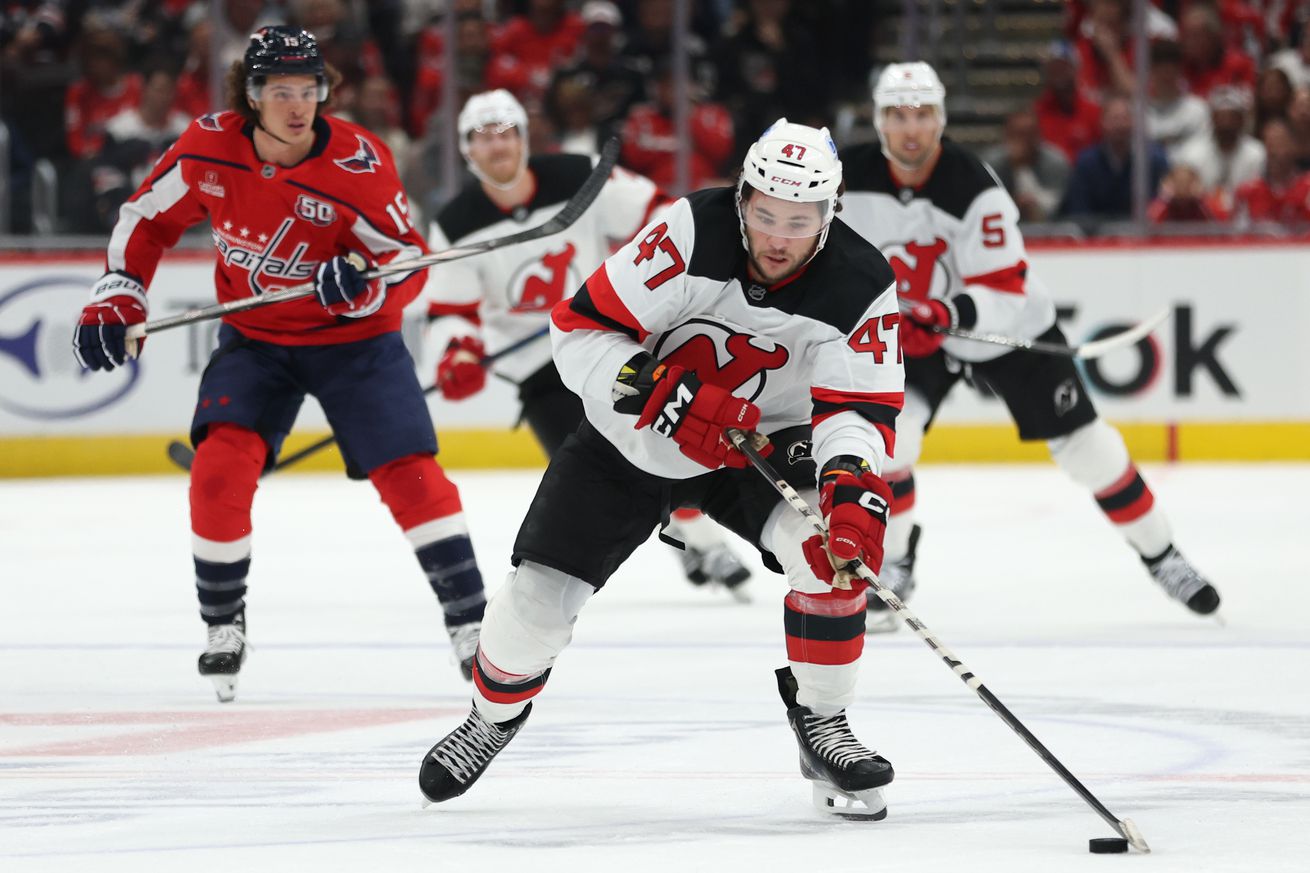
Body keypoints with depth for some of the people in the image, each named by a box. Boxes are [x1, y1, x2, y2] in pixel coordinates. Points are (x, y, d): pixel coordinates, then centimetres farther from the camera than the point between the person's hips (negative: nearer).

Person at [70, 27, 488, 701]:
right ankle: (223, 627, 4)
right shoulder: (209, 148, -14)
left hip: (353, 337, -2)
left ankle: (470, 621, -2)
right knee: (220, 465, -16)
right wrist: (116, 297, -3)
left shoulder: (358, 165, -23)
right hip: (255, 338, 2)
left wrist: (363, 284, -38)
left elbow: (409, 260, -18)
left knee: (410, 473, -13)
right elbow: (149, 218, 3)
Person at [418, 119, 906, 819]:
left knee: (832, 544, -27)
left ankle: (821, 722, -8)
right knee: (540, 590, -5)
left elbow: (858, 408, -25)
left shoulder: (861, 287, -22)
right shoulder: (695, 234, -28)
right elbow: (580, 327, -24)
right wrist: (661, 392, -37)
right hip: (632, 440, -1)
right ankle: (494, 715, 27)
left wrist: (853, 488, -45)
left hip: (763, 442, 1)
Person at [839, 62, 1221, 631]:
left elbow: (1002, 292, -29)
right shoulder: (849, 177, -17)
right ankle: (893, 564, -4)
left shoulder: (974, 188, -29)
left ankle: (1161, 557, 16)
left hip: (1008, 326, -2)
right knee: (891, 429, -22)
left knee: (1086, 447, -1)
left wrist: (948, 314, -46)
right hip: (908, 334, 2)